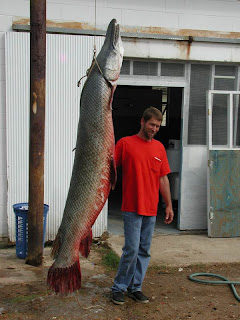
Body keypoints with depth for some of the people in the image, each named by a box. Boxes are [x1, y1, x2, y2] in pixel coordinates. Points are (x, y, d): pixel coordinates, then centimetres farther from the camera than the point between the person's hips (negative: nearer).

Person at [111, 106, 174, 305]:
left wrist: (169, 205, 11)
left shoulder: (159, 147, 11)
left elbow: (163, 178, 13)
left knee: (144, 251, 10)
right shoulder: (125, 143, -2)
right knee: (132, 249, -5)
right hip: (132, 208, -5)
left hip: (151, 209, 5)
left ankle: (135, 287, 23)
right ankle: (119, 288, 12)